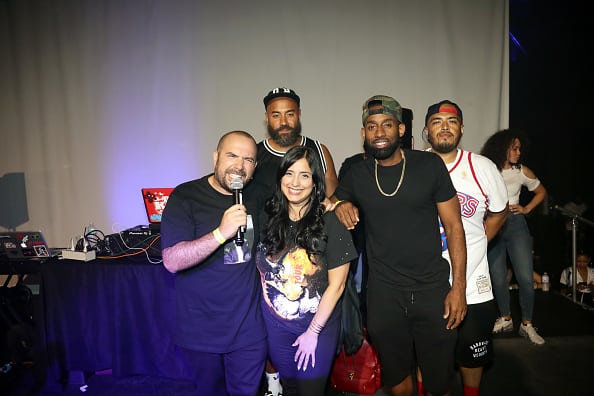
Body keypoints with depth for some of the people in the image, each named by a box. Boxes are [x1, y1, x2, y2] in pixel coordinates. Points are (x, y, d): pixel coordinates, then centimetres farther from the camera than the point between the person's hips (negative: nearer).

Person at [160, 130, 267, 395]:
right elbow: (172, 261, -20)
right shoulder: (185, 197, -13)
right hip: (201, 330, -2)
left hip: (249, 327, 3)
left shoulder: (256, 197, 1)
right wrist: (221, 233, -33)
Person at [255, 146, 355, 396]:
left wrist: (313, 332, -11)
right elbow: (261, 271, 5)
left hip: (318, 325, -3)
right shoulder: (269, 218, -4)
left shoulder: (329, 222, -15)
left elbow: (336, 285, -12)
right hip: (276, 327, 3)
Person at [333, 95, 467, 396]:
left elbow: (454, 226, -2)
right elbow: (329, 203, 16)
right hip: (383, 294, 2)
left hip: (433, 290, -1)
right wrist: (340, 204, -8)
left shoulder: (430, 165, -5)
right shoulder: (356, 175, 1)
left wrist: (458, 287, -6)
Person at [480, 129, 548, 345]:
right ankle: (505, 319, 24)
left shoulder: (522, 171, 4)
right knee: (498, 279, 4)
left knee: (526, 278, -3)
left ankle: (527, 324, 13)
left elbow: (541, 192, 19)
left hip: (515, 224, 1)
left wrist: (526, 209, 8)